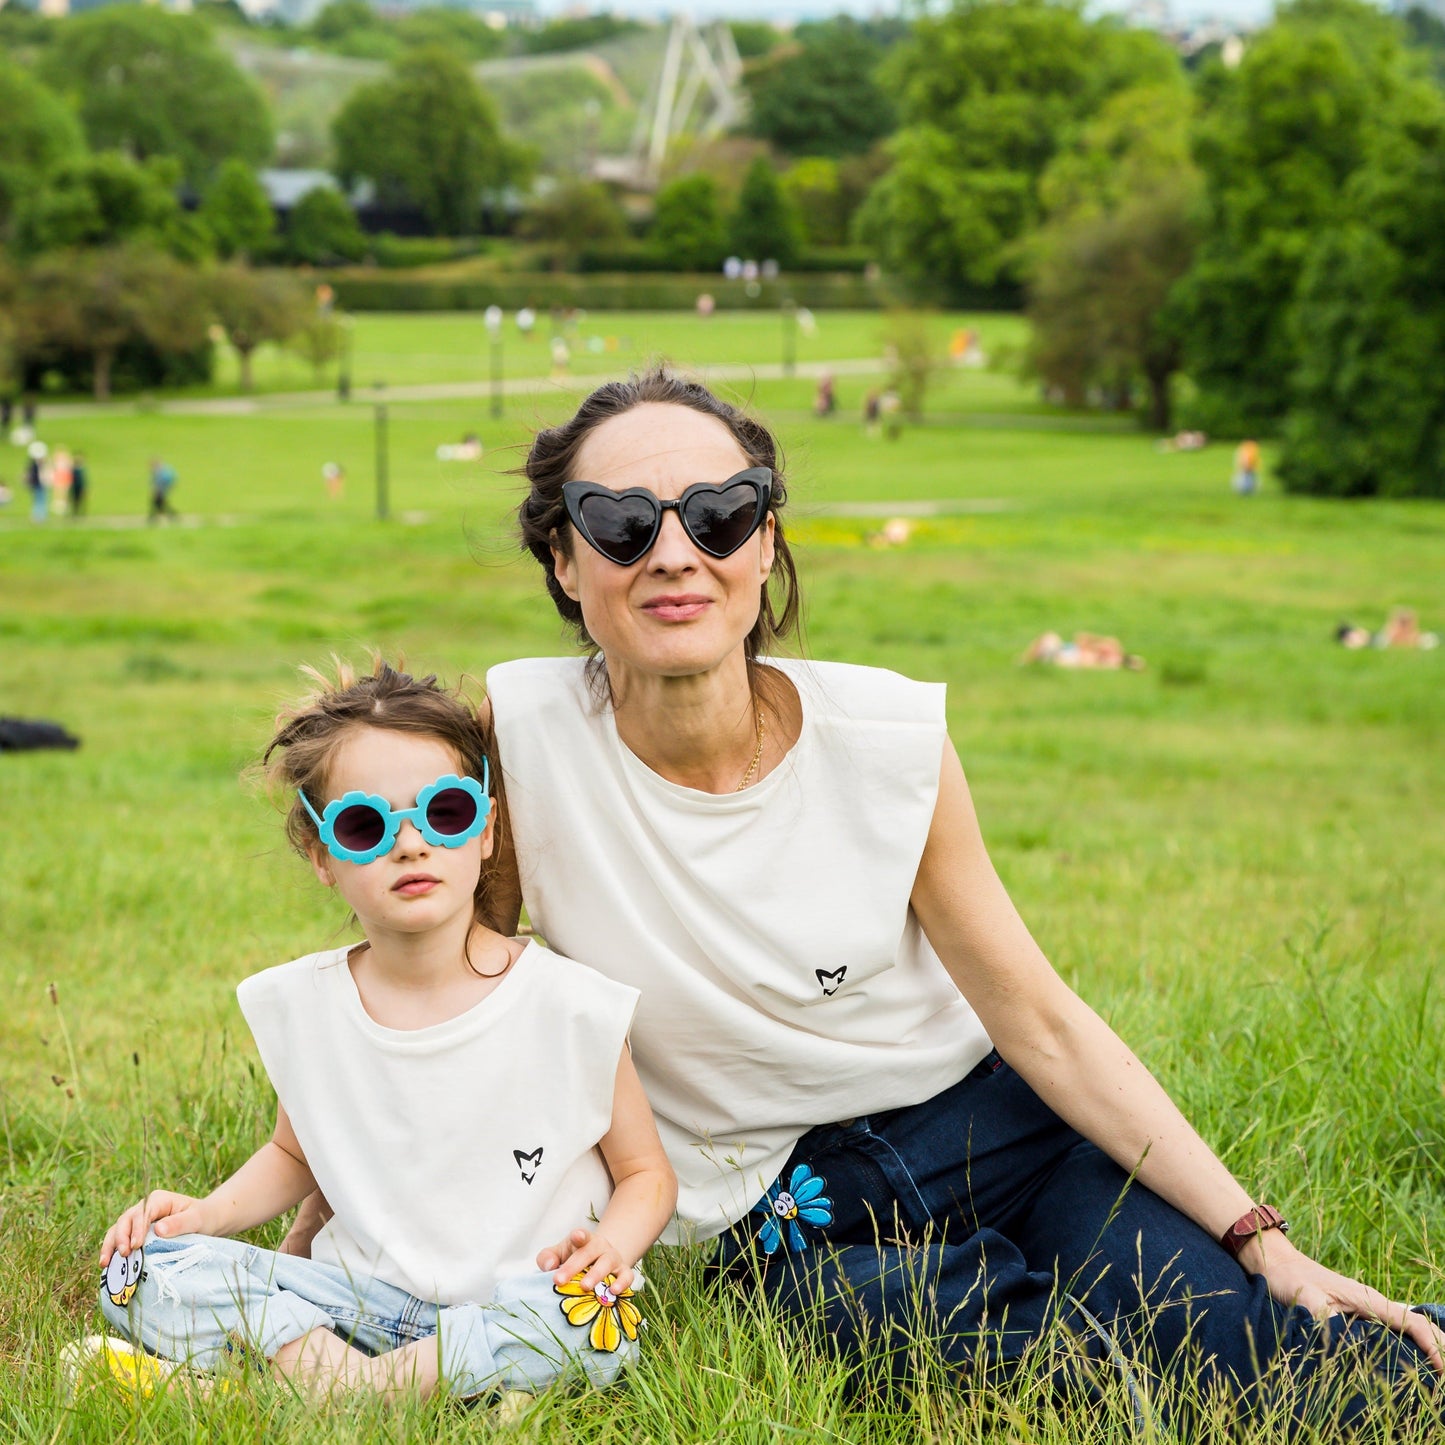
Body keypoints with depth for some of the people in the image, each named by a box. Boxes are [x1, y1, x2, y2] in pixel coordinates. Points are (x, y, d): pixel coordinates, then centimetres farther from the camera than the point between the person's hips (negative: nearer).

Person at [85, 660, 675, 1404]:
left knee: (585, 1319, -37)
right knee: (144, 1272, -14)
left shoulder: (569, 1007, -9)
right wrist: (212, 1212, 2)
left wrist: (609, 1247, -19)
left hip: (515, 1303, -3)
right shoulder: (304, 1006, 2)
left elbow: (646, 1173, 3)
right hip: (360, 1297, 3)